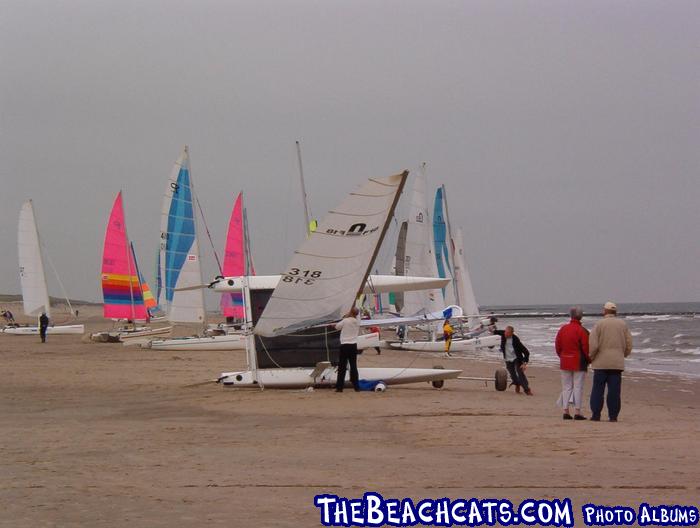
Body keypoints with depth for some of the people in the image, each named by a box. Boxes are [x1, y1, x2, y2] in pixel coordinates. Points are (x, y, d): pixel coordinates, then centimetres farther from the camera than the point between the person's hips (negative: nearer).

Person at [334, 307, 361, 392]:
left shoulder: (345, 321, -12)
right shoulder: (357, 321, 1)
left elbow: (337, 327, 2)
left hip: (345, 345, -4)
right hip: (353, 345, 4)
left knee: (342, 367, -1)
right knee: (353, 366, 10)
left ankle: (339, 387, -3)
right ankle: (356, 386, 10)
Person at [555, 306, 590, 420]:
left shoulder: (562, 329, 6)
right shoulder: (582, 331, -11)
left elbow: (557, 346, 10)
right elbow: (586, 348, -11)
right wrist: (589, 360, 3)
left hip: (565, 363, 5)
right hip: (579, 363, -5)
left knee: (566, 387, 9)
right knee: (578, 387, -2)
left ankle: (566, 411, 6)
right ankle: (577, 412, -5)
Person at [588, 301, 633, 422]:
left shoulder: (599, 324, -5)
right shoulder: (623, 325, 7)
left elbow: (593, 345, -10)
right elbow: (629, 345, 10)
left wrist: (590, 358, 5)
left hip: (601, 362, -3)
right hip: (617, 363, 3)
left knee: (598, 389, 2)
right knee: (614, 390, 3)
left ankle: (596, 415, 1)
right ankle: (613, 416, 1)